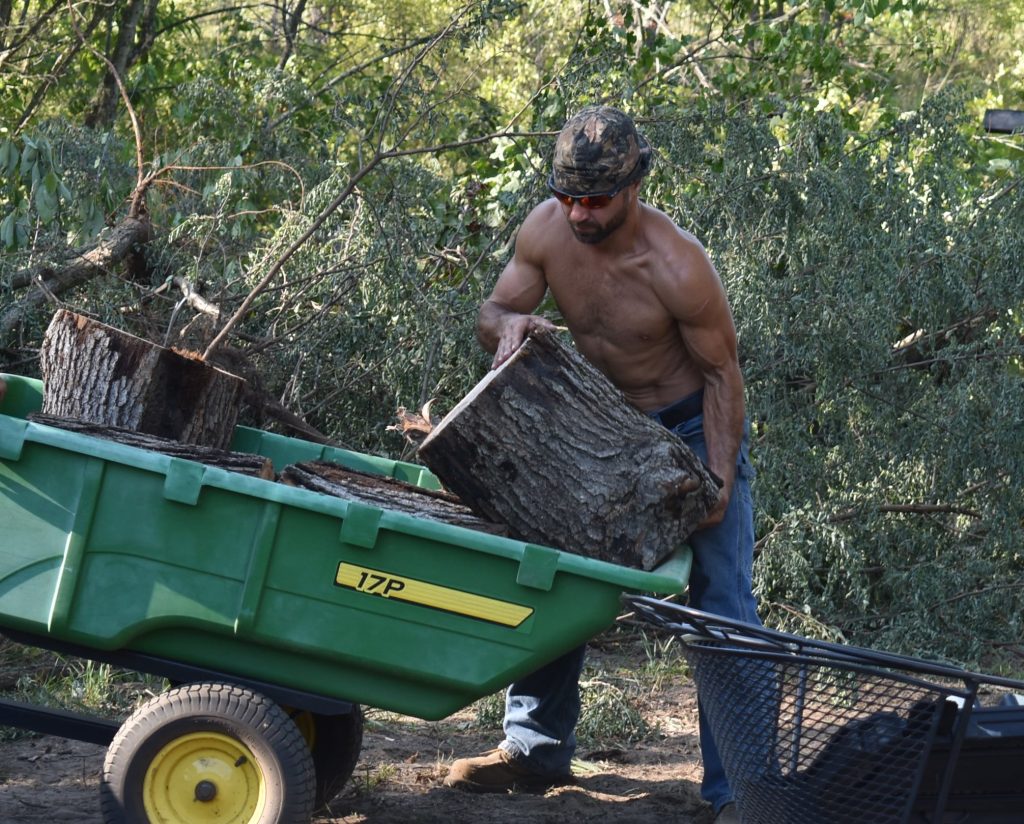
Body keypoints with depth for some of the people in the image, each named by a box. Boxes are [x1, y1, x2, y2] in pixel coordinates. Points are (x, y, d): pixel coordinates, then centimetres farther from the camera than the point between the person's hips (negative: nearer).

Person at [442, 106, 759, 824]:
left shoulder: (677, 265, -29)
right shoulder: (547, 229, -15)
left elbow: (722, 374, -19)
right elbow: (491, 314, -2)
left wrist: (720, 483, -25)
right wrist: (509, 322, -28)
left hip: (695, 426, -6)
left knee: (722, 605, -12)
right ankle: (537, 747, 22)